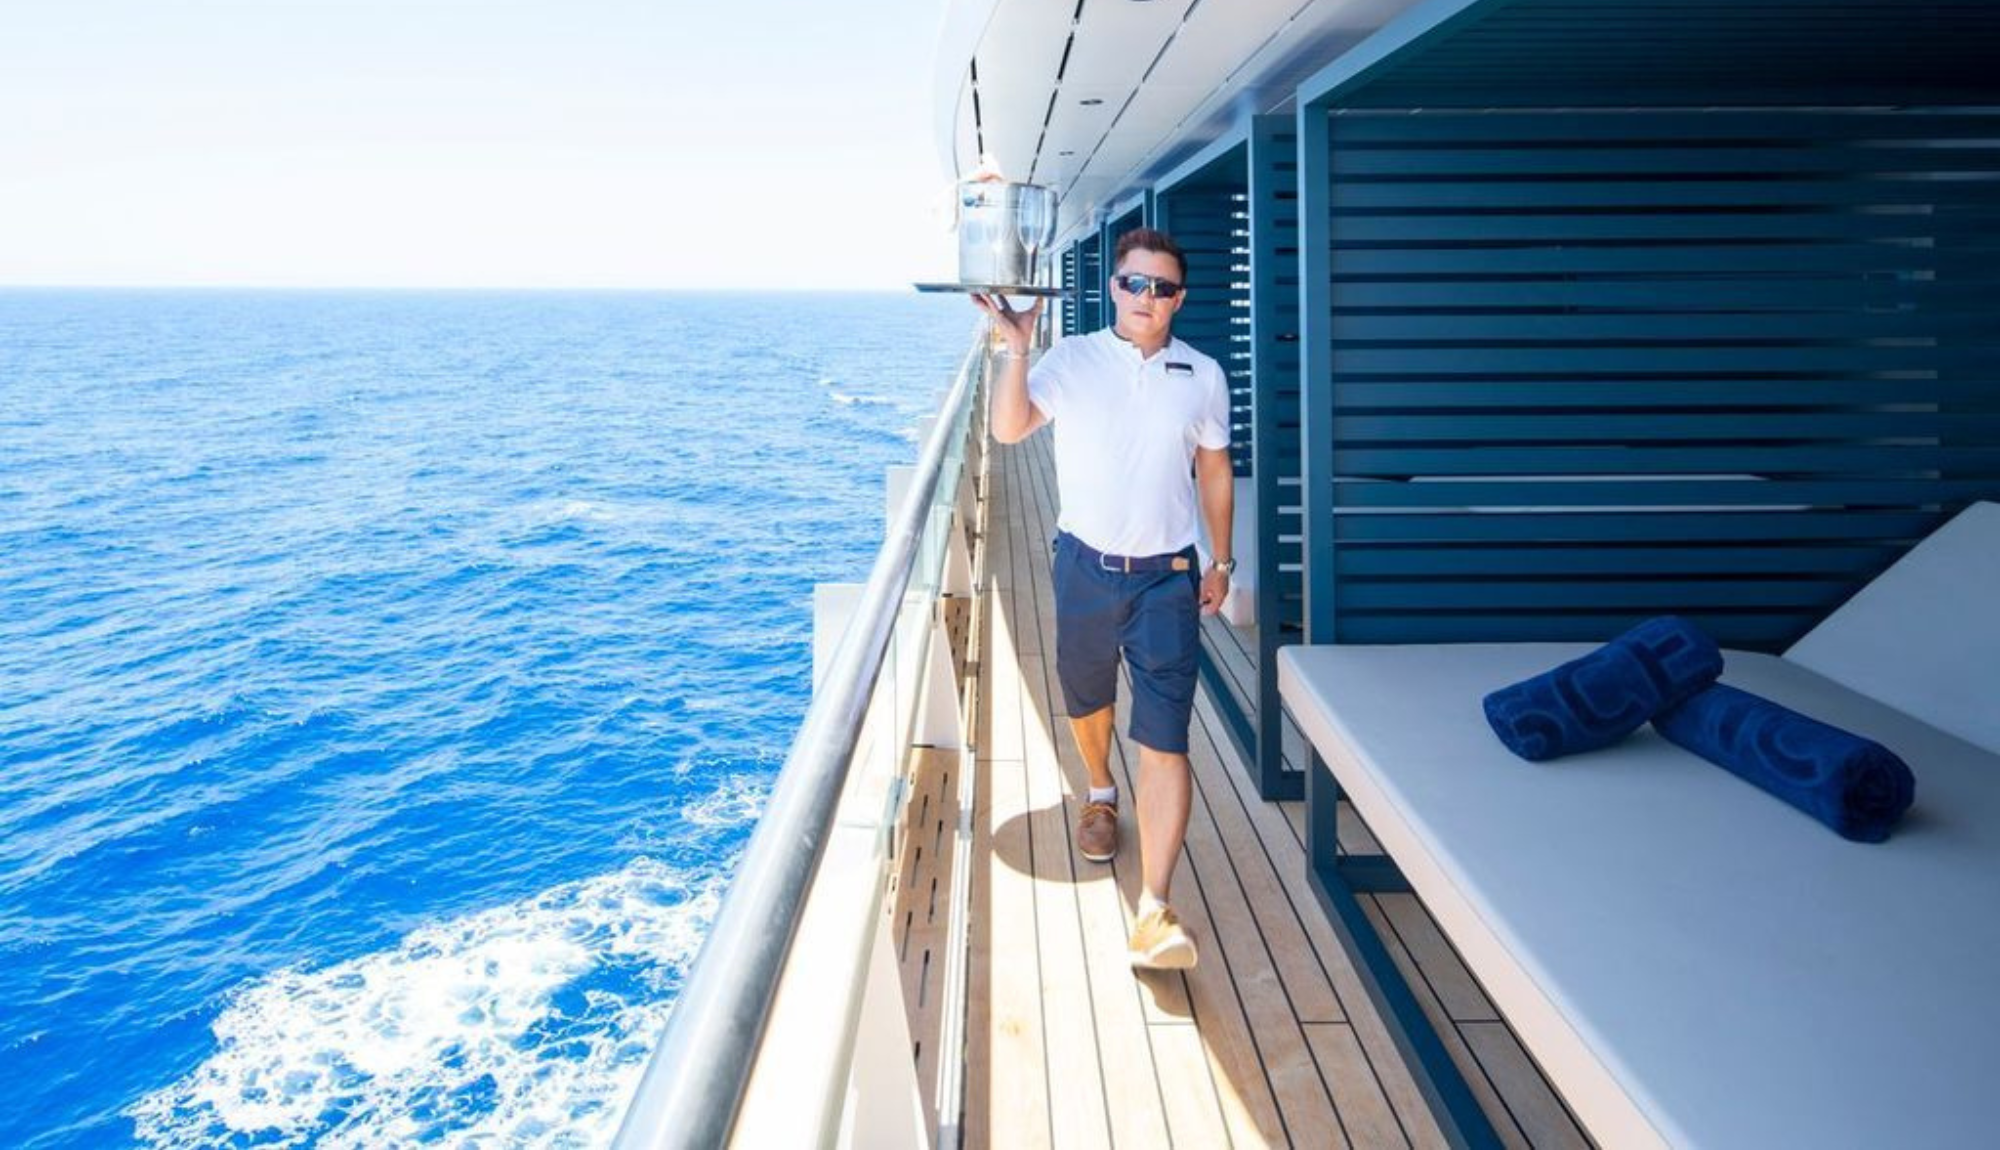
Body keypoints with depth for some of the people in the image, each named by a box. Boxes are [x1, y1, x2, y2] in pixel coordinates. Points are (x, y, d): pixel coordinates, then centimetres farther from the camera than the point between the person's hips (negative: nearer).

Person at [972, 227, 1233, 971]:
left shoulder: (1203, 377, 0)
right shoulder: (1072, 360, -3)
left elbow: (1214, 473, 10)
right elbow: (1008, 430, -15)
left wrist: (1221, 562, 12)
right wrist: (1016, 350, -25)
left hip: (1167, 575, -1)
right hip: (1085, 566, 1)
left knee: (1165, 740, -10)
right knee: (1086, 700, 22)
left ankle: (1154, 913, -12)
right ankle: (1100, 795, 54)